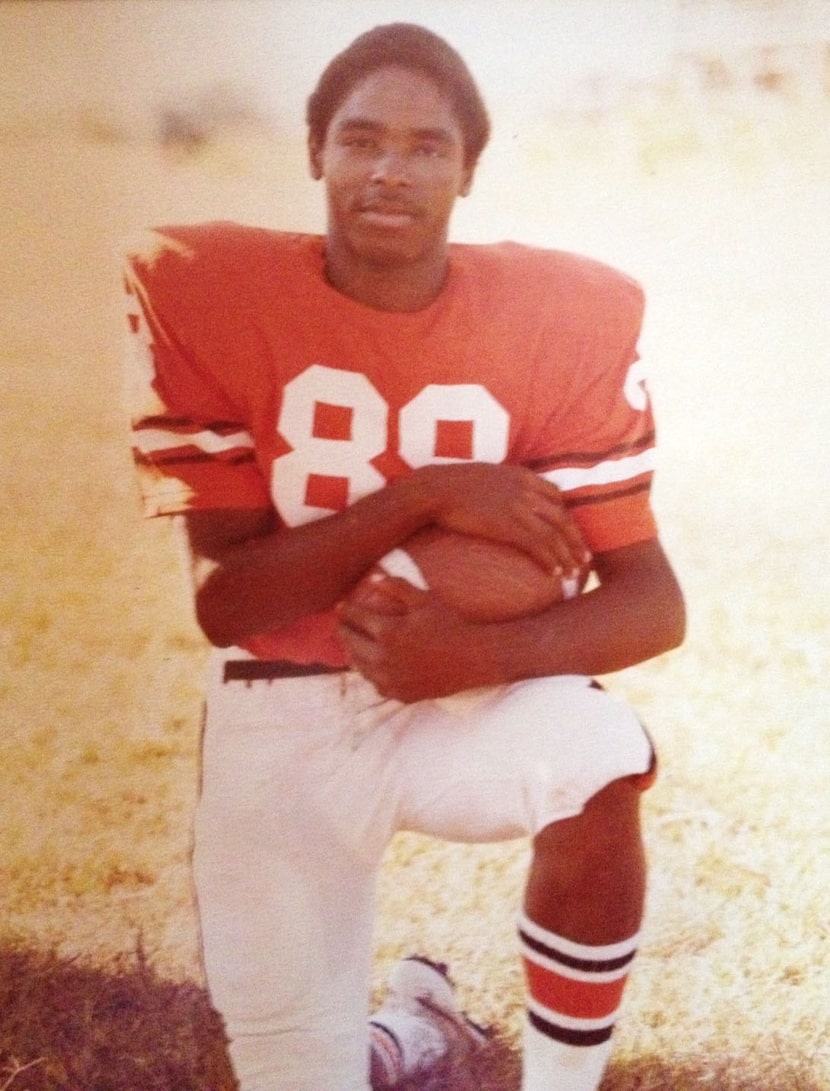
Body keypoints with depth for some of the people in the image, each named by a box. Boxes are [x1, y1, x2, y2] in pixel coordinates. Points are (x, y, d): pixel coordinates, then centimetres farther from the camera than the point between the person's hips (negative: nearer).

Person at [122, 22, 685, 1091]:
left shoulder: (558, 320, -12)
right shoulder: (209, 297, -13)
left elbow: (652, 602, -12)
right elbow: (222, 601, -17)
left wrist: (484, 656, -31)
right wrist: (425, 494, -28)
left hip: (473, 694, 0)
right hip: (283, 714, 1)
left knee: (598, 757, -33)